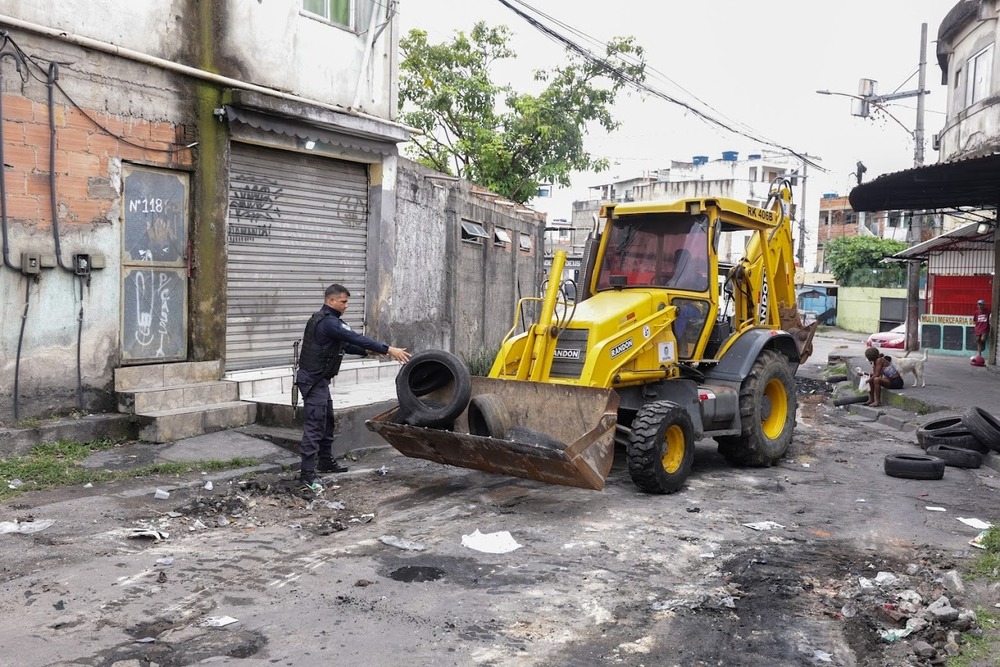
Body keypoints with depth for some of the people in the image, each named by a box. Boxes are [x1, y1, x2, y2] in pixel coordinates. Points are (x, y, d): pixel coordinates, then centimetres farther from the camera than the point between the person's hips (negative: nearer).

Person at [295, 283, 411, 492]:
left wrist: (367, 351, 10)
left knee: (327, 421, 18)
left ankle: (326, 461, 30)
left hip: (319, 379, 11)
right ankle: (307, 474, -10)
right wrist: (388, 350, -28)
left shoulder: (325, 319, 14)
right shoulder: (328, 322, -20)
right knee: (314, 425, -11)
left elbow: (344, 344, 21)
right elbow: (355, 338, -26)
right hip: (313, 380, -11)